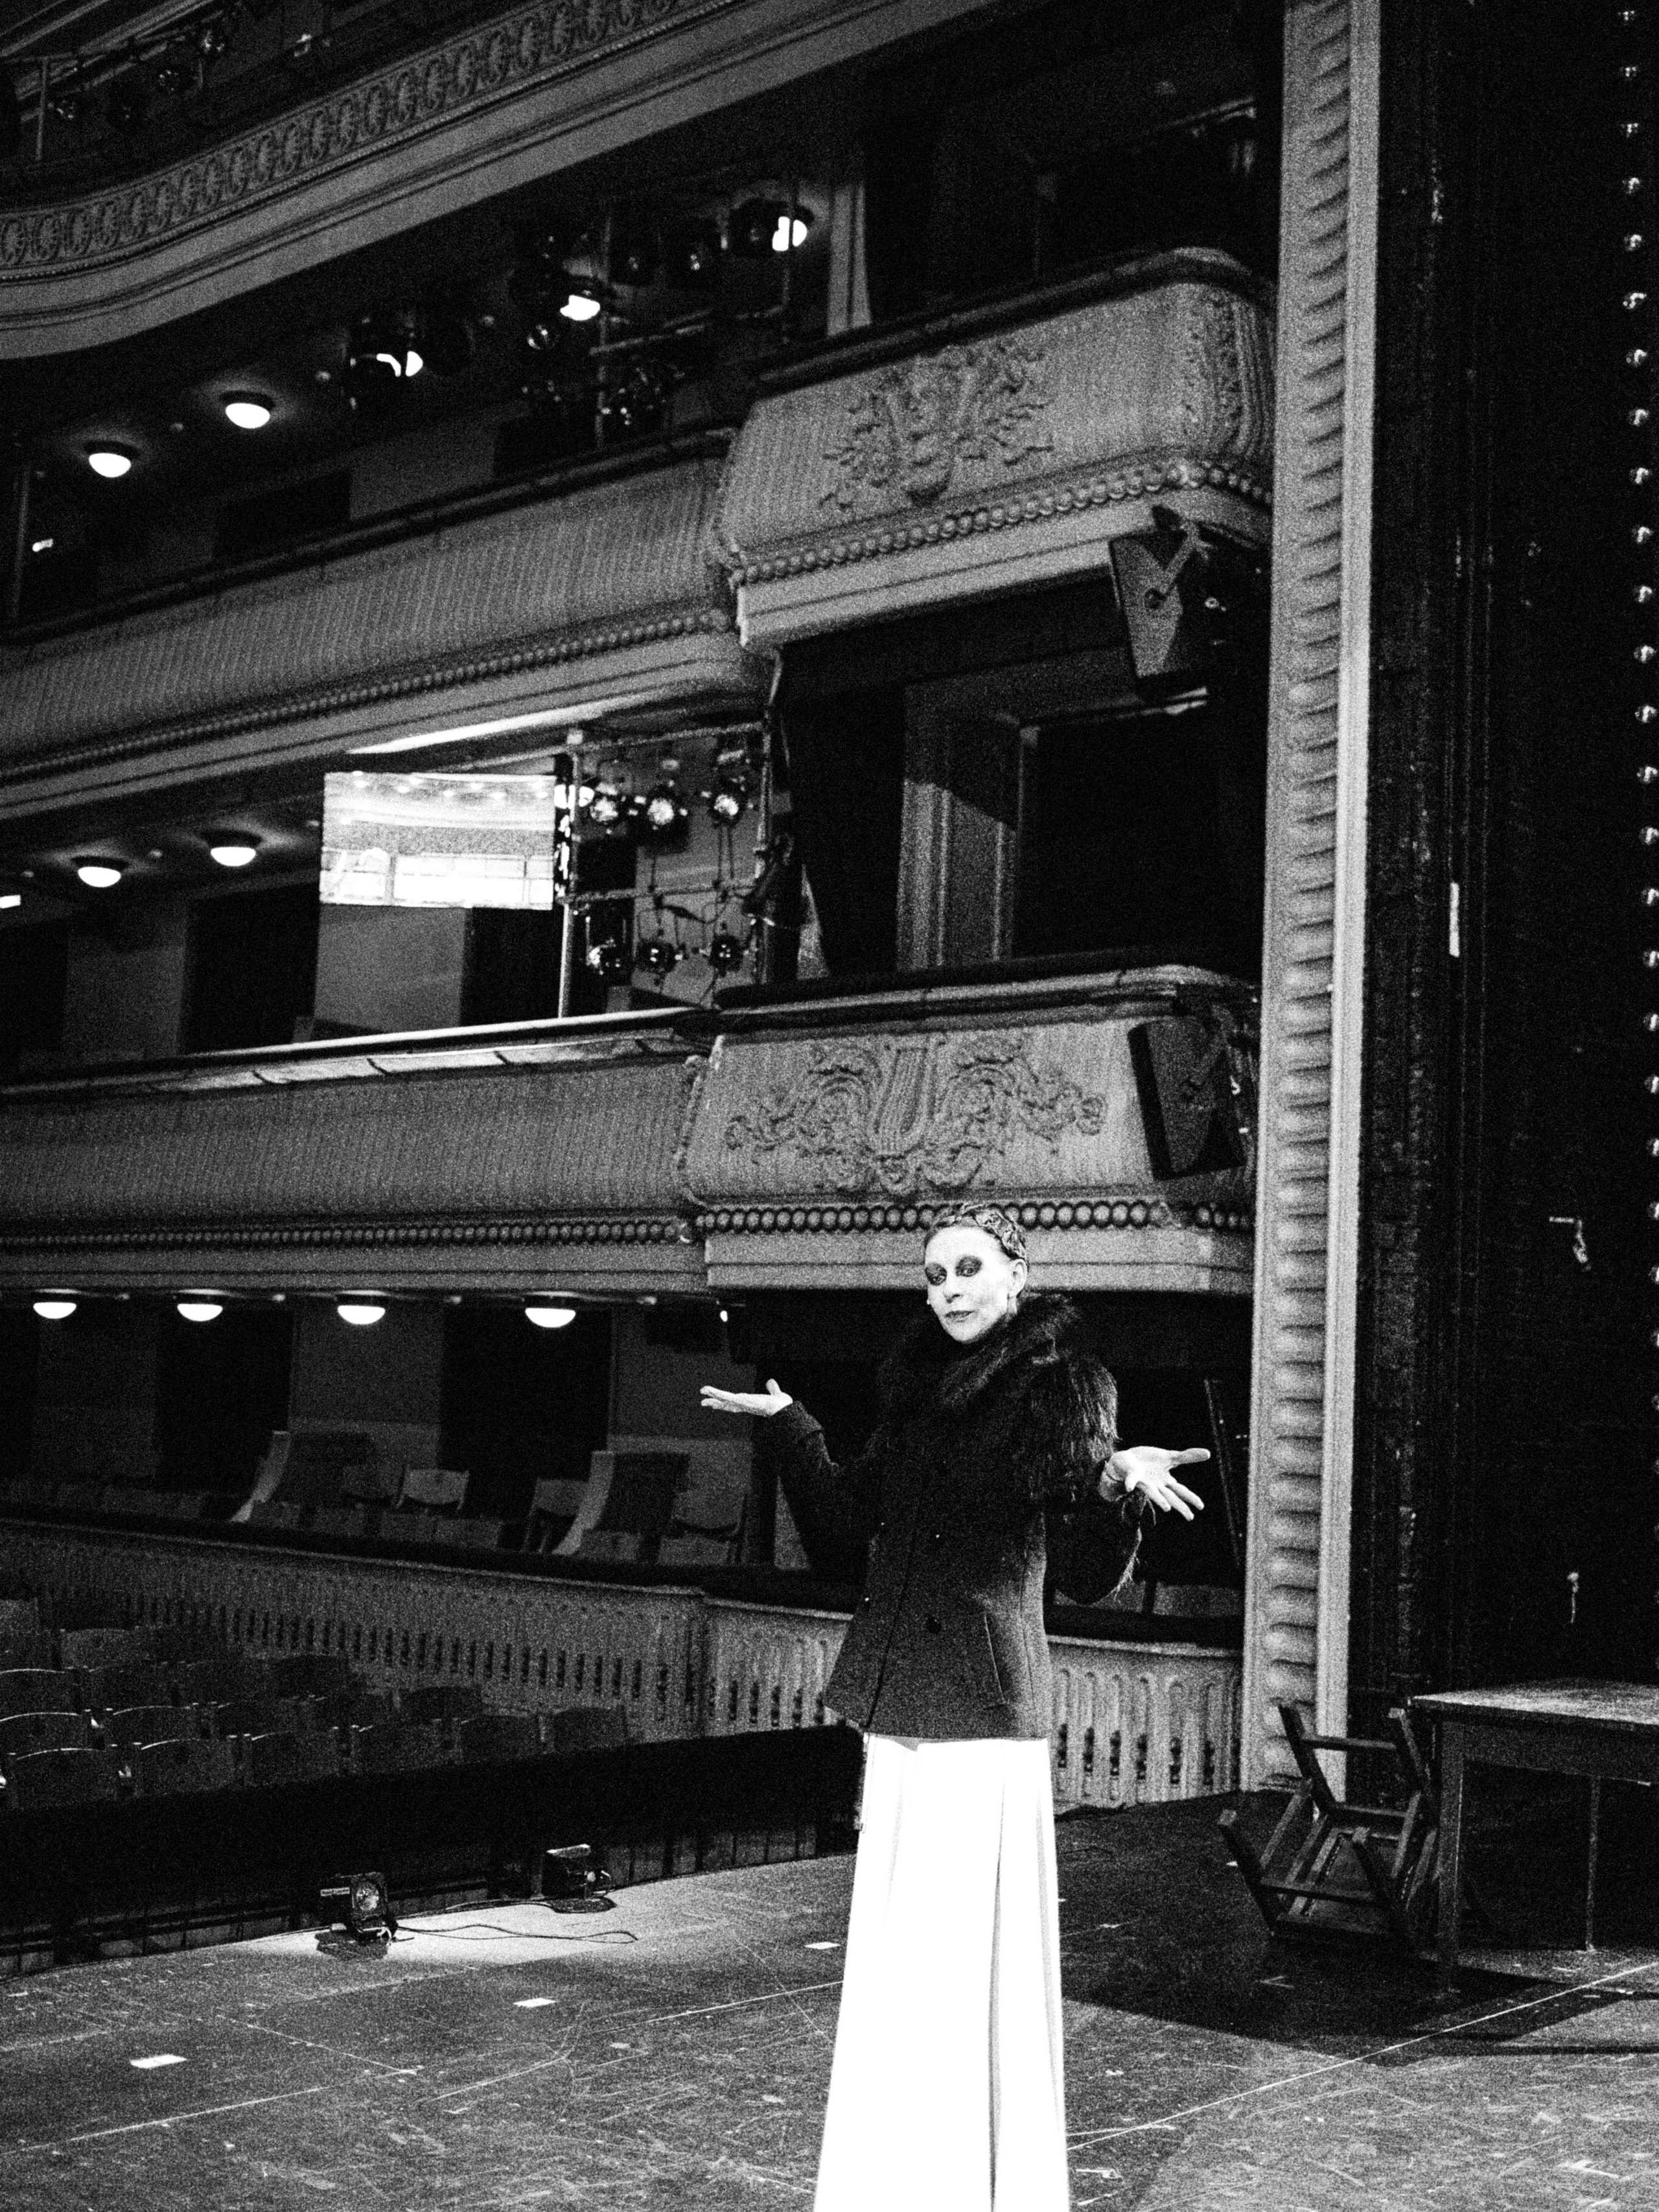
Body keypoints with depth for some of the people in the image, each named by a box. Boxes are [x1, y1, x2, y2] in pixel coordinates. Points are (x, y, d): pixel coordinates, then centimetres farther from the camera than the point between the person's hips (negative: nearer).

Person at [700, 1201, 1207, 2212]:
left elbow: (1089, 1577, -13)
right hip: (899, 1701, 7)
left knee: (975, 1948, -4)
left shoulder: (1061, 1384, -7)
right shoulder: (920, 1384, 13)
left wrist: (1118, 1486, -30)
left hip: (983, 1708, -7)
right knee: (894, 1951, 14)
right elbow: (844, 1513, 23)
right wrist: (788, 1422, 20)